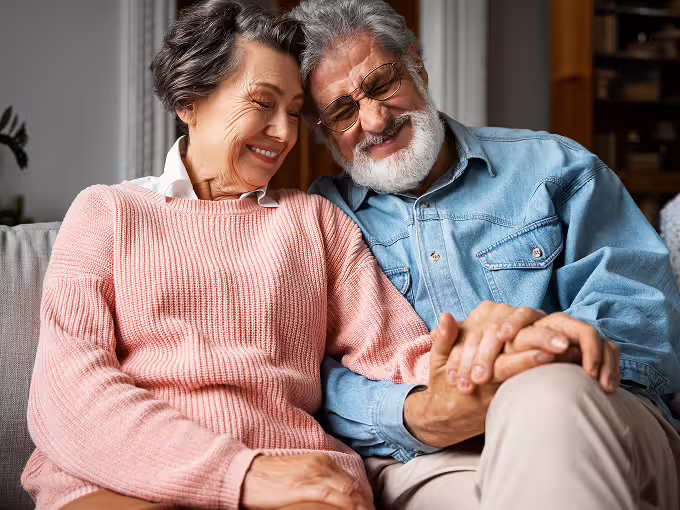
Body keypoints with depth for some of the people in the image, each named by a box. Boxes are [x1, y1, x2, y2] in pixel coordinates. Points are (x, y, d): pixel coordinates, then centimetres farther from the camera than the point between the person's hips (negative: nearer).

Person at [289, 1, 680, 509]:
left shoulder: (552, 165, 18)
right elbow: (316, 372, 5)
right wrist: (413, 416, -19)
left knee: (548, 394, -38)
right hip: (420, 462, -1)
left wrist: (571, 334, -21)